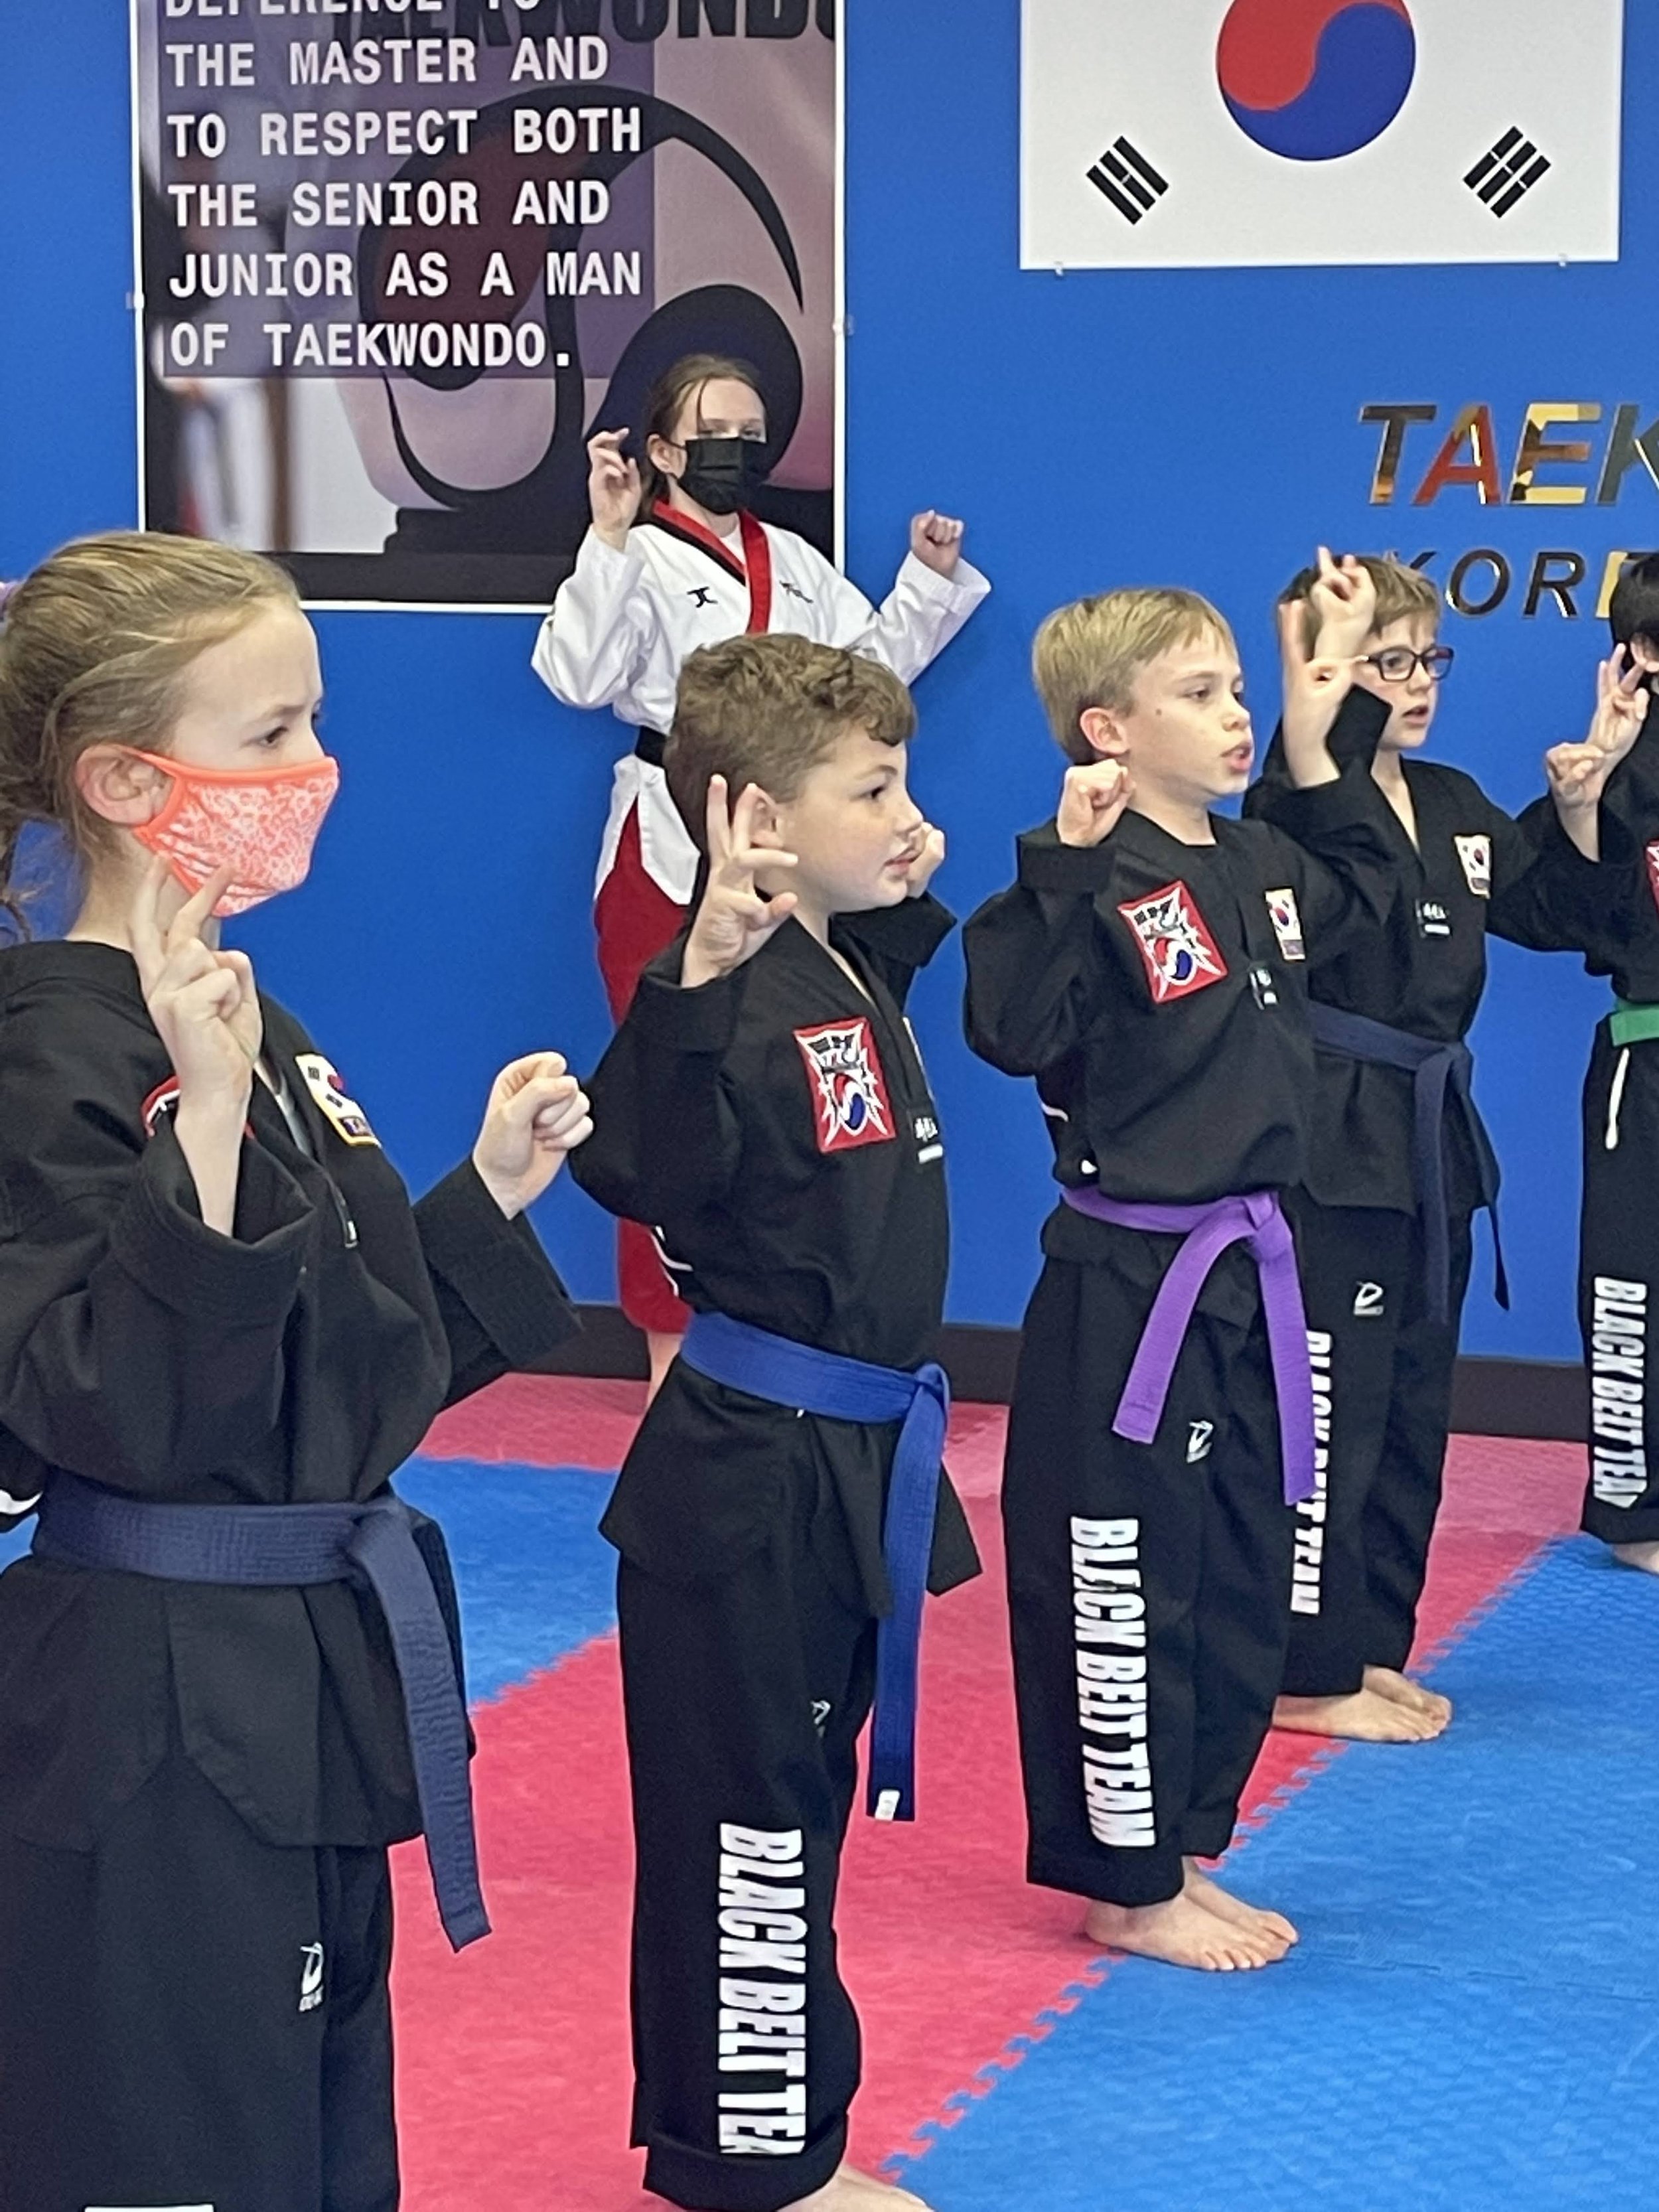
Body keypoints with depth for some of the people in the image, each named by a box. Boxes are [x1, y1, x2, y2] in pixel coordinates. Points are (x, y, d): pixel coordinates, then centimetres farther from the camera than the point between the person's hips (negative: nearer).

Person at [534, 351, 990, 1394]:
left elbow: (866, 666, 17)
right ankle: (669, 1331, 7)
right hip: (674, 847, -6)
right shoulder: (642, 559, -7)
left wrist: (929, 580, 7)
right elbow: (579, 675, -20)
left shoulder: (794, 563, 13)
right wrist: (610, 536, -26)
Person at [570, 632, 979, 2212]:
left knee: (795, 1806, 19)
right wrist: (695, 976, -45)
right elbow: (634, 1166, -36)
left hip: (848, 1463, 10)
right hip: (751, 1472, -10)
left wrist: (906, 902, 21)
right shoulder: (741, 996, -20)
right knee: (748, 1815, 1)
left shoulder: (849, 975, 9)